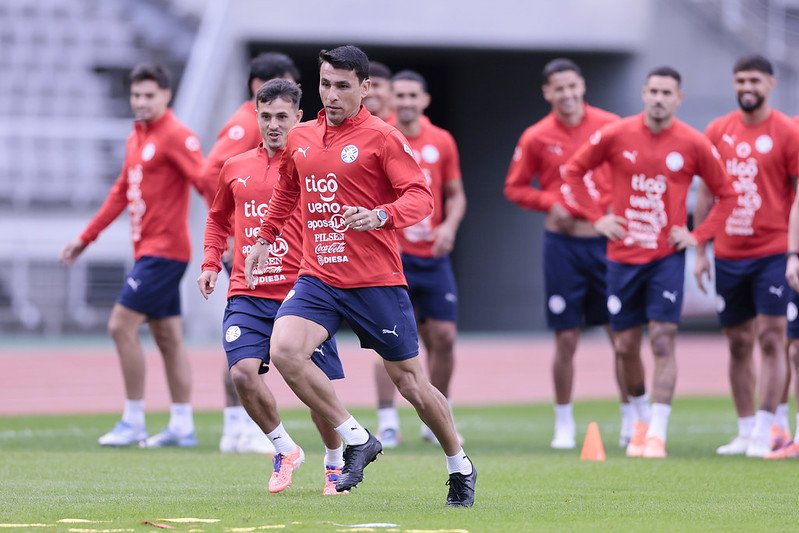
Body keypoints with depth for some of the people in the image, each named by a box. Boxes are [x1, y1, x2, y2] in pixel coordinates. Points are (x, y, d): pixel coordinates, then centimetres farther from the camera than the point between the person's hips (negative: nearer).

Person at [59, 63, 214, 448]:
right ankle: (182, 426, 12)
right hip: (148, 252, 9)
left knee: (122, 326, -9)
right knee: (168, 337, 9)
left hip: (163, 252, -9)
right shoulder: (136, 138, 15)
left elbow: (207, 182, -20)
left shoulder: (176, 136, -12)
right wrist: (85, 238, 24)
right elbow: (121, 194, 23)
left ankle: (133, 422, -3)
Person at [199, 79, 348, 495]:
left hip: (300, 293, -3)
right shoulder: (235, 168, 12)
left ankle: (335, 462, 25)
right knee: (243, 371, -18)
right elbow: (218, 217, 29)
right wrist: (211, 263, 15)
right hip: (247, 295, 3)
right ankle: (284, 449, 5)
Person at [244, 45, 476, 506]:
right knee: (284, 350, -22)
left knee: (410, 382, 2)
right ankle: (357, 440, -7)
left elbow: (422, 197, -15)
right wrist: (266, 238, 33)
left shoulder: (382, 137, -7)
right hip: (318, 278, 4)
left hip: (376, 282, -4)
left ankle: (461, 467, 25)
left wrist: (379, 216, -32)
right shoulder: (300, 139, 10)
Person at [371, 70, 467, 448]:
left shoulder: (442, 142, 6)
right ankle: (386, 423, -5)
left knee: (443, 336, 4)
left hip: (433, 256, 4)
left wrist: (449, 225, -4)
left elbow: (455, 194, 13)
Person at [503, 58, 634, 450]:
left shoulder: (610, 126, -1)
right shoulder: (536, 138, 0)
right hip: (563, 243, 0)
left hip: (607, 241, 0)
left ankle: (631, 420, 14)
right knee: (566, 339, 2)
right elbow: (515, 188, 8)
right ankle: (564, 424, 14)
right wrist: (552, 203, -7)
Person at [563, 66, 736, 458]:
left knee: (663, 341, -10)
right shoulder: (616, 135, -2)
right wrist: (596, 217, 0)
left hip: (667, 256, -2)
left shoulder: (694, 144, -4)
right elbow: (573, 171, 9)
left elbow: (726, 195, 7)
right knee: (625, 346, 6)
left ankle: (657, 433, -9)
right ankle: (639, 420, 28)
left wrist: (698, 235, -3)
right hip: (623, 256, 2)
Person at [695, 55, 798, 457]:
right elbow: (707, 191, 13)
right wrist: (700, 250, 9)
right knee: (739, 344, 8)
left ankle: (764, 434, -7)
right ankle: (745, 431, 15)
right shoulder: (718, 131, 8)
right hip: (728, 255, 4)